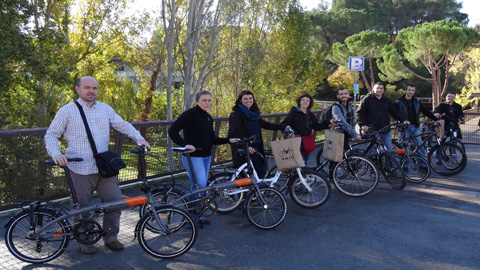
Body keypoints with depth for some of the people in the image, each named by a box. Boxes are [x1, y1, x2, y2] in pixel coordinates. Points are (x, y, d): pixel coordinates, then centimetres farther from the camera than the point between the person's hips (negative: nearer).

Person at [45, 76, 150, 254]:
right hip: (80, 170, -3)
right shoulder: (67, 111, 1)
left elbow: (123, 125, 12)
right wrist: (56, 154, -17)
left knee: (115, 202, 3)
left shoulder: (105, 109, 11)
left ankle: (110, 238, 21)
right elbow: (51, 135, 1)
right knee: (82, 208, 5)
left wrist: (139, 138, -5)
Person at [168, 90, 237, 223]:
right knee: (200, 186, -12)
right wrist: (185, 145, -28)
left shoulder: (208, 118, 14)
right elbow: (172, 130, -18)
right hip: (193, 156, -8)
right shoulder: (190, 114, -11)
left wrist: (229, 140, 3)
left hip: (206, 156, 8)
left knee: (200, 187, 13)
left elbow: (212, 139, 15)